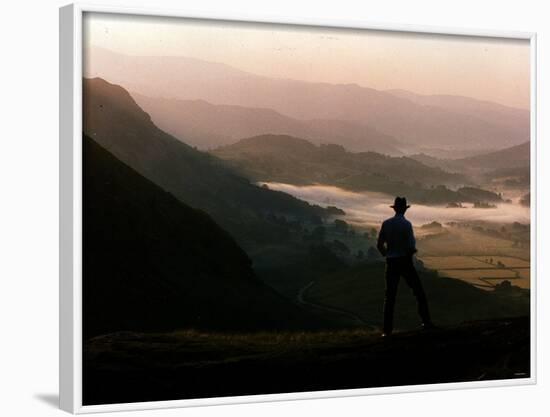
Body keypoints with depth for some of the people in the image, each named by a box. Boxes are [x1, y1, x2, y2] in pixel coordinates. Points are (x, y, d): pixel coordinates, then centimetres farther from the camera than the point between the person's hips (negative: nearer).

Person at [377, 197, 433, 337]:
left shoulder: (386, 224, -2)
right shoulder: (406, 224, -12)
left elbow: (380, 245, 1)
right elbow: (411, 247, -16)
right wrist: (412, 252, 7)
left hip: (391, 262, 3)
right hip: (405, 261, -3)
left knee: (389, 295, 7)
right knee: (419, 292, 12)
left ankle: (387, 329, 2)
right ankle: (426, 321, 13)